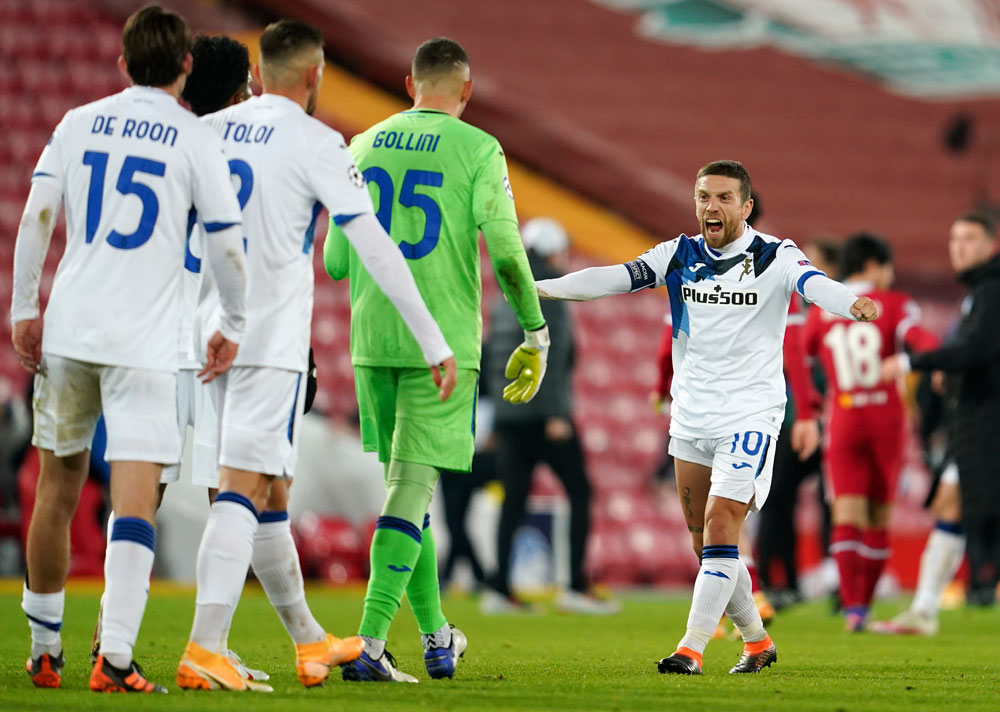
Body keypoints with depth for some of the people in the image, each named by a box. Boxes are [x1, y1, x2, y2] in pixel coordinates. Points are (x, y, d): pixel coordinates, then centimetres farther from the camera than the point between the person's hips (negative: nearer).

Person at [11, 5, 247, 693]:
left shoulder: (79, 123, 8)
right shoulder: (196, 140, -1)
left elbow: (36, 218, 3)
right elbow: (227, 247, -1)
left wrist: (25, 308, 10)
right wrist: (233, 327, 12)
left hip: (67, 329, 3)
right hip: (144, 343, -3)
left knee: (58, 489, 14)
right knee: (135, 499, -6)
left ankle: (45, 649, 24)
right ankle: (115, 656, -18)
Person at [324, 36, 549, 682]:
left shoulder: (365, 147, 9)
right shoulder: (477, 150, -4)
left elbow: (335, 261, 9)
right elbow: (506, 252, -11)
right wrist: (536, 337, -1)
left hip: (373, 338, 5)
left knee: (404, 479, 16)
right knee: (413, 485, -5)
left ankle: (436, 636, 24)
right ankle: (369, 642, -14)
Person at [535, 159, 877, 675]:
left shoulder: (774, 256, -7)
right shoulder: (680, 255, 5)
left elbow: (814, 285, -25)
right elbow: (615, 278, -1)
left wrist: (852, 305, -48)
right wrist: (540, 287, -13)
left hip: (750, 414, -5)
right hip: (690, 416, 5)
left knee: (720, 529, -16)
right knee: (706, 541, 9)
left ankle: (691, 648, -16)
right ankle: (757, 641, 25)